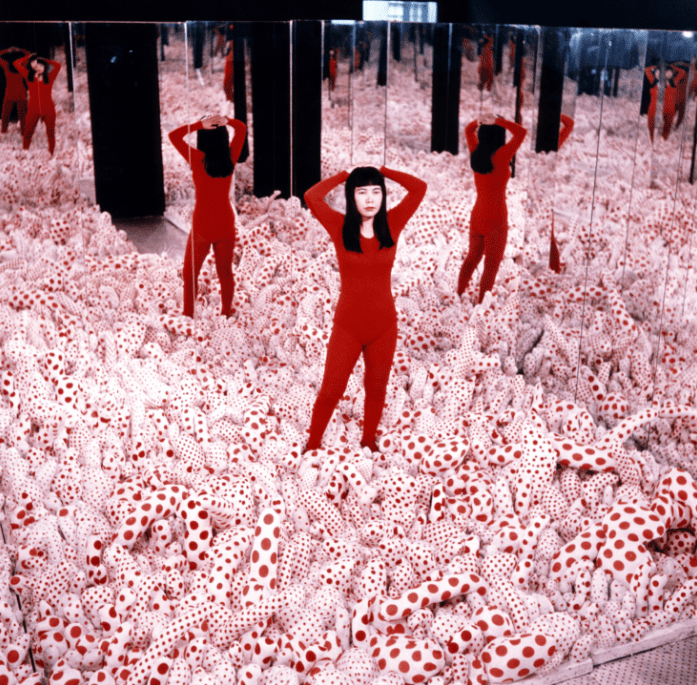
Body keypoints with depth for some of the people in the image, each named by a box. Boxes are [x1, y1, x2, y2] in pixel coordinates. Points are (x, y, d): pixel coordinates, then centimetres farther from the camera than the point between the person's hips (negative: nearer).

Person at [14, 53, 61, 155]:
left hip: (48, 109, 0)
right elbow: (16, 63, 11)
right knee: (27, 133, -4)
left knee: (51, 134, 4)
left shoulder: (50, 77, 5)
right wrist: (29, 57, 17)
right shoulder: (29, 76, 8)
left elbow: (58, 65, -4)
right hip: (33, 109, 0)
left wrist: (44, 60, 8)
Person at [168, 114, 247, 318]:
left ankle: (188, 315, 10)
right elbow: (242, 128, 10)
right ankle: (226, 314, 21)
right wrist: (225, 121, -10)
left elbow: (174, 135, -9)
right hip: (226, 223, 4)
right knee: (225, 272, 15)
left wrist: (199, 124, -17)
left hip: (202, 224, -3)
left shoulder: (198, 159, -14)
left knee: (190, 272, 10)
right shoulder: (230, 158, -4)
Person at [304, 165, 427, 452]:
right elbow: (311, 197, -21)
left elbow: (419, 188, -7)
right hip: (347, 326, -2)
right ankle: (312, 445, 24)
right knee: (331, 390, 4)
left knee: (377, 389, 17)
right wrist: (345, 175, -7)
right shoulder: (341, 227, -8)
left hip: (384, 326, 2)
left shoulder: (391, 225, -3)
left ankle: (368, 442, 38)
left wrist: (382, 171, 0)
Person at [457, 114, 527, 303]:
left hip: (477, 215, 7)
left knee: (472, 257, 21)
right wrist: (498, 121, -17)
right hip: (495, 218, -6)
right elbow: (521, 132, -19)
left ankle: (459, 295, 27)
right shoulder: (500, 156, -18)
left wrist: (482, 120, 1)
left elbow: (468, 129, 17)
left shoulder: (475, 153, 0)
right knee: (491, 264, 2)